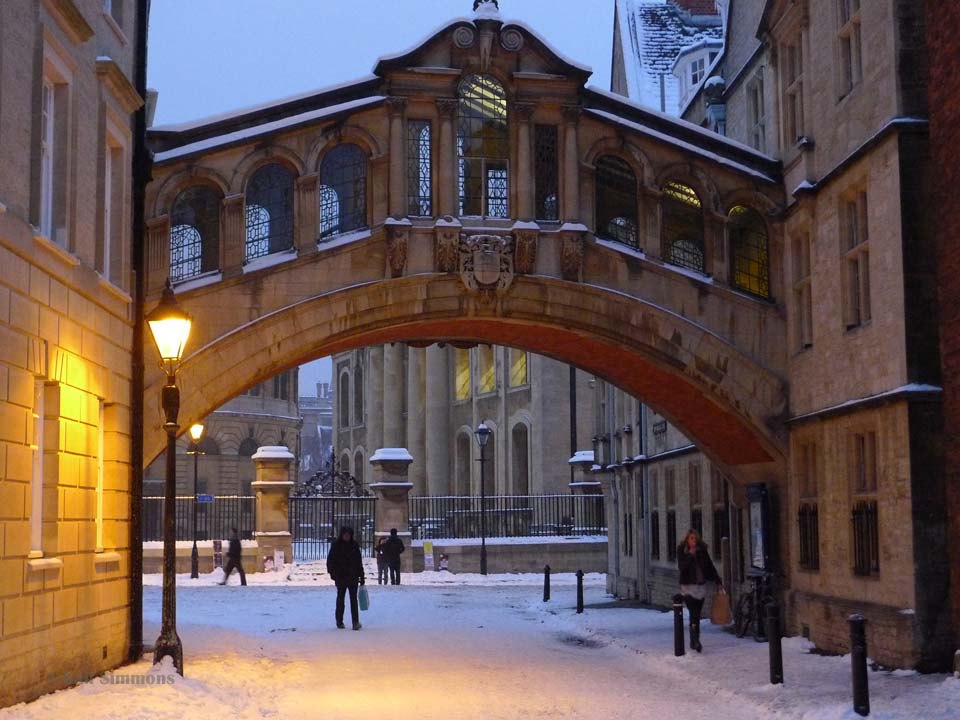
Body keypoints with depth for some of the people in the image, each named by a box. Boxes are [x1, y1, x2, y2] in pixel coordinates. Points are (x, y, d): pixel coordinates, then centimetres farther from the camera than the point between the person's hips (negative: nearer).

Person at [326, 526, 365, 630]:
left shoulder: (354, 545, 4)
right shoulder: (336, 545, -2)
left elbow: (359, 562, 8)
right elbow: (330, 560, -1)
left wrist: (361, 576, 8)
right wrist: (332, 572, -13)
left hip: (353, 577, 1)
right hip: (340, 577, -1)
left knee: (353, 599, -6)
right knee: (340, 599, 9)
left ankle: (356, 622, -10)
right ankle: (339, 621, 18)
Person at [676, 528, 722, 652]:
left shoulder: (702, 550, 7)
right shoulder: (681, 551, -1)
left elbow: (710, 566, 11)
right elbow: (681, 567, -12)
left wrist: (718, 582, 10)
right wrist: (690, 555, -20)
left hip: (701, 586, 4)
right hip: (688, 586, -4)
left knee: (697, 615, 7)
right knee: (694, 614, -15)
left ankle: (693, 642, 15)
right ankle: (696, 642, -22)